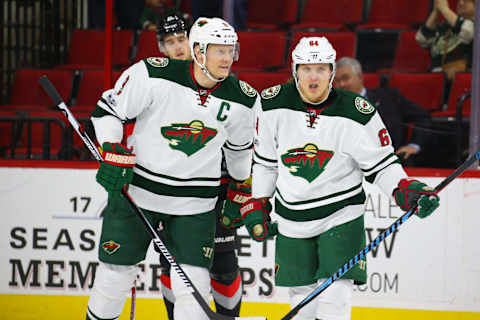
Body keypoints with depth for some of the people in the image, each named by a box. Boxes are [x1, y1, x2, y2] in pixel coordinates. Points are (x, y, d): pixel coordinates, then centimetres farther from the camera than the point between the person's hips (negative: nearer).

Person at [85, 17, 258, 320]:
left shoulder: (244, 99, -6)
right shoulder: (153, 75, -16)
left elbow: (239, 148, 12)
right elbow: (108, 109, -6)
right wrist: (114, 151, -17)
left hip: (195, 203, 2)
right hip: (137, 189, -1)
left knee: (193, 283, -6)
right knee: (115, 273, 6)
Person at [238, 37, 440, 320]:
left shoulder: (356, 113, -12)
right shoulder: (274, 105, -5)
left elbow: (381, 164, -4)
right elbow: (264, 160, 8)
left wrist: (406, 190, -20)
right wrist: (257, 206, 7)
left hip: (342, 216, -3)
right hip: (292, 220, 3)